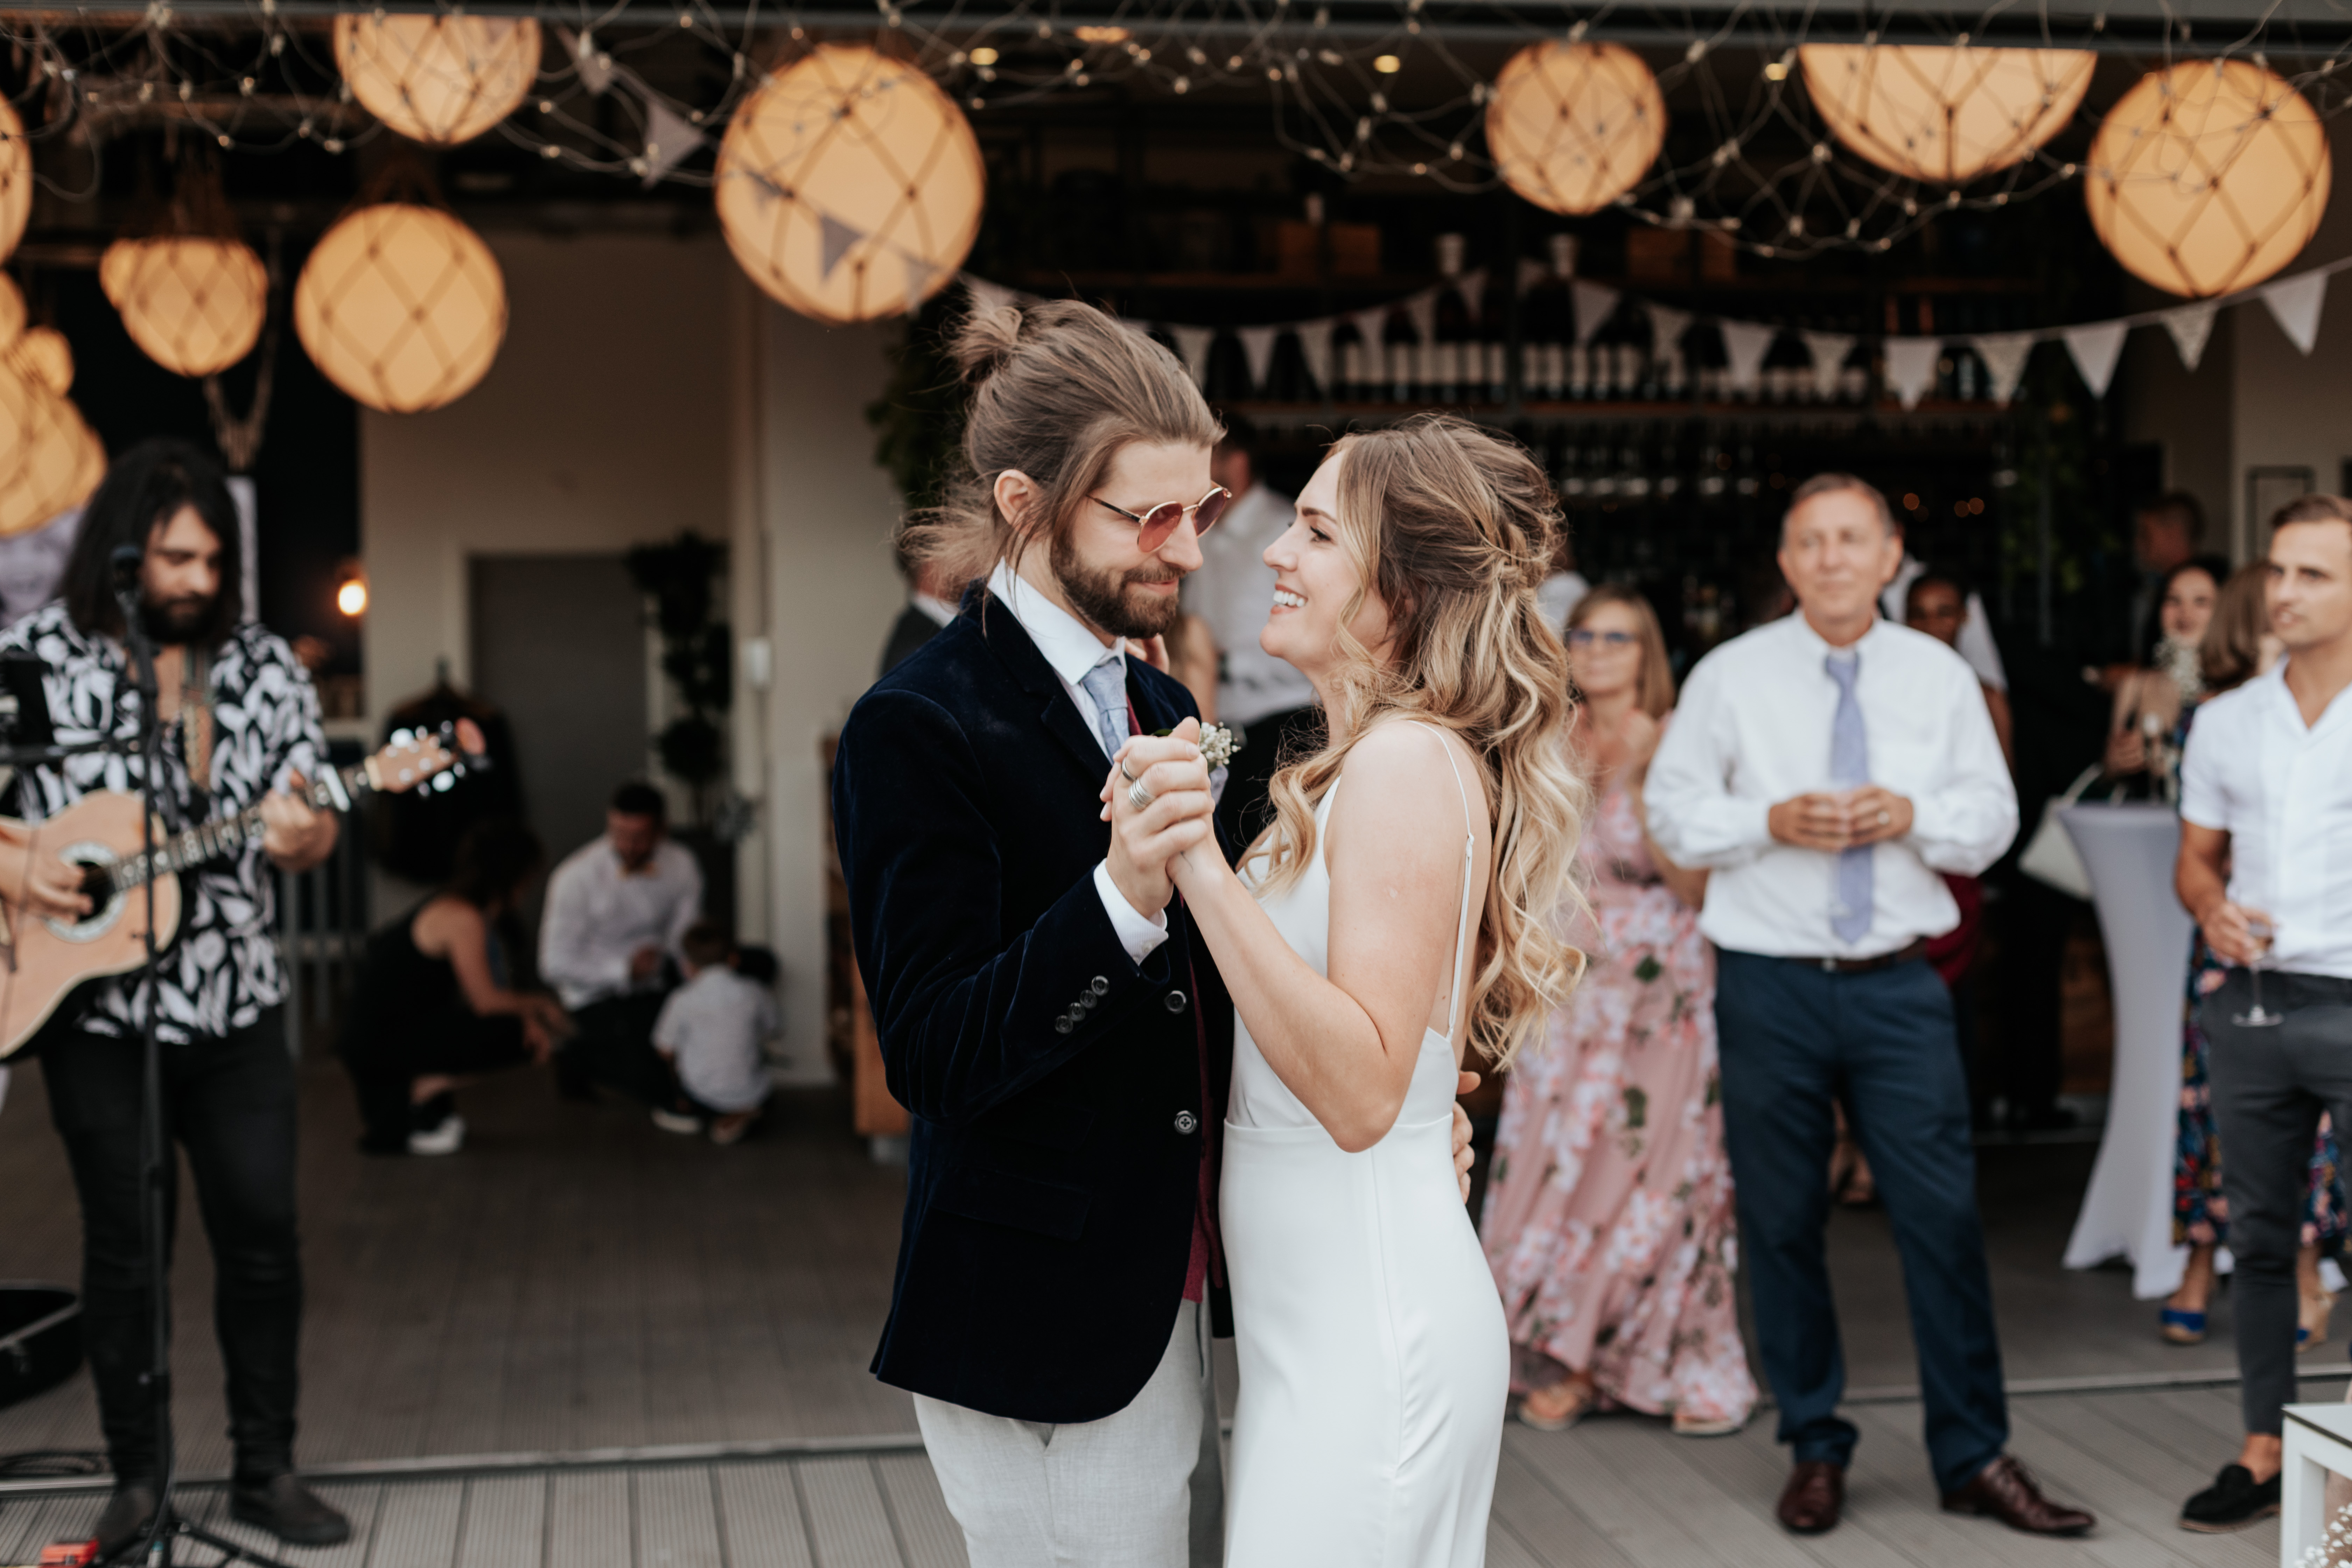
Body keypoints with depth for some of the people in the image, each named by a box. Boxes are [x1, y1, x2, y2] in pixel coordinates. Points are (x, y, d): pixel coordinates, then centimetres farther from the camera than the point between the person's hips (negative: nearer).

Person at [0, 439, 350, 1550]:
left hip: (237, 1008, 3)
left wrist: (301, 838, -16)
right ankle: (137, 1476, 20)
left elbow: (315, 831, 7)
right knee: (125, 1246, 6)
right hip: (95, 1008, -2)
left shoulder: (263, 667, 6)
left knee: (263, 1235, 4)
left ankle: (265, 1469, 16)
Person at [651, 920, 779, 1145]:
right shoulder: (756, 994, -7)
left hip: (705, 1097, 1)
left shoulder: (683, 1001, -11)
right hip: (751, 1094, -1)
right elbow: (767, 1035, 10)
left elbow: (666, 1050, -1)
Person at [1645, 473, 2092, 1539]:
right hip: (1770, 983, -1)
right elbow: (1671, 811, 3)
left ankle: (1975, 1459, 11)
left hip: (1899, 983, 1)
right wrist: (1771, 822, -13)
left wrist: (1914, 815, -11)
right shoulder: (1731, 676, 2)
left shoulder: (1940, 676, 6)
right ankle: (1816, 1450, 21)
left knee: (1943, 1214, -2)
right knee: (1781, 1224, 6)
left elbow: (1993, 817, 9)